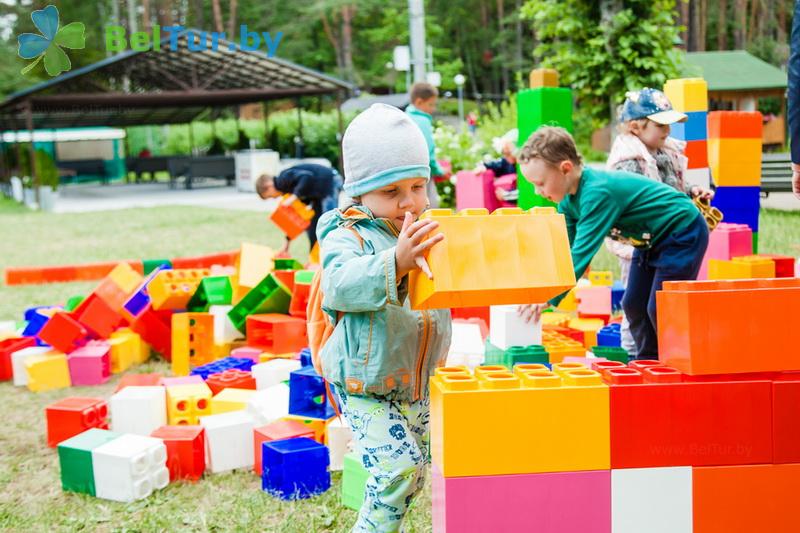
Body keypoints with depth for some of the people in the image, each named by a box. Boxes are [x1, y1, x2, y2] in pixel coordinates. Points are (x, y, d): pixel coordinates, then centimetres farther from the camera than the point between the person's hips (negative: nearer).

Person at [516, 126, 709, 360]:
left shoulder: (597, 193, -36)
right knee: (634, 304, 10)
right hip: (651, 240, 10)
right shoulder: (569, 199, -6)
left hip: (682, 233, -10)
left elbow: (582, 252, -39)